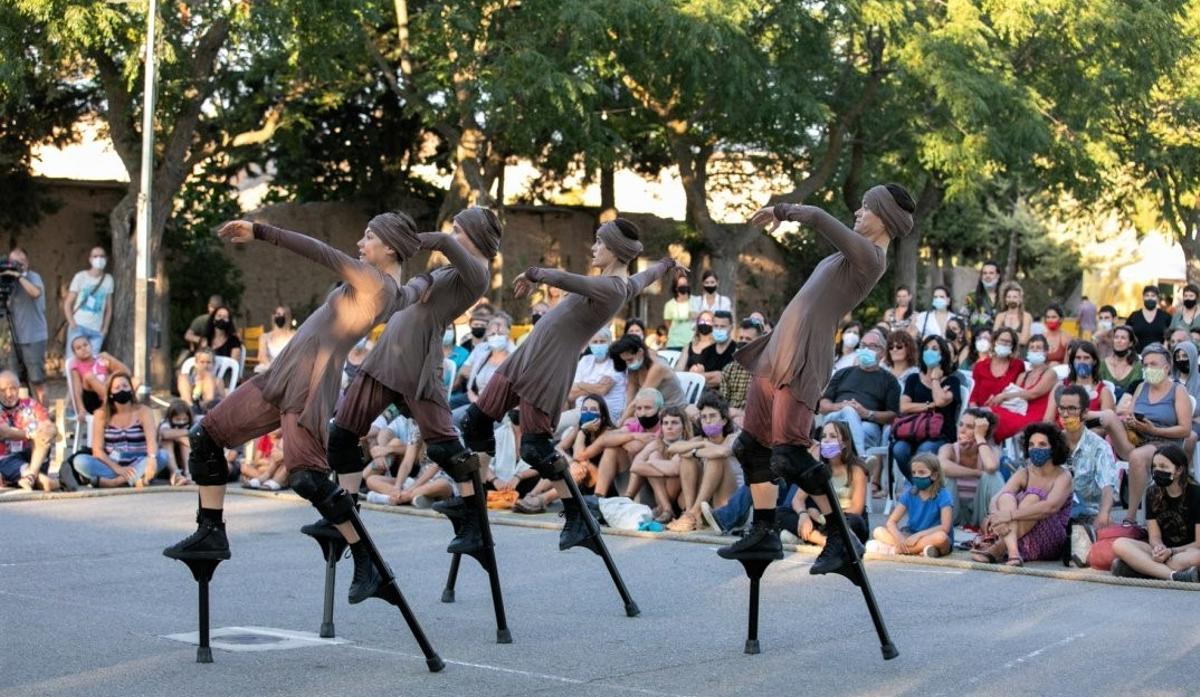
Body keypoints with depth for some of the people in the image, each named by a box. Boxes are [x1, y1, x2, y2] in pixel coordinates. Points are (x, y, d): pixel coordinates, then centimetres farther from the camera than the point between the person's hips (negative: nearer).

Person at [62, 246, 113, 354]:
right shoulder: (80, 277, 0)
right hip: (78, 326, -2)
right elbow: (68, 303, 1)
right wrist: (72, 323, -9)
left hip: (97, 330, 2)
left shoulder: (108, 279, 7)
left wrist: (105, 328, 4)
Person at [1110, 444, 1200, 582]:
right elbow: (1154, 537, 2)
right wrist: (1159, 548, -22)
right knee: (1119, 544, -23)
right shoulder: (1153, 494, 7)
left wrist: (1170, 552, -22)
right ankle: (1174, 575, -39)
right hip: (1164, 550, 5)